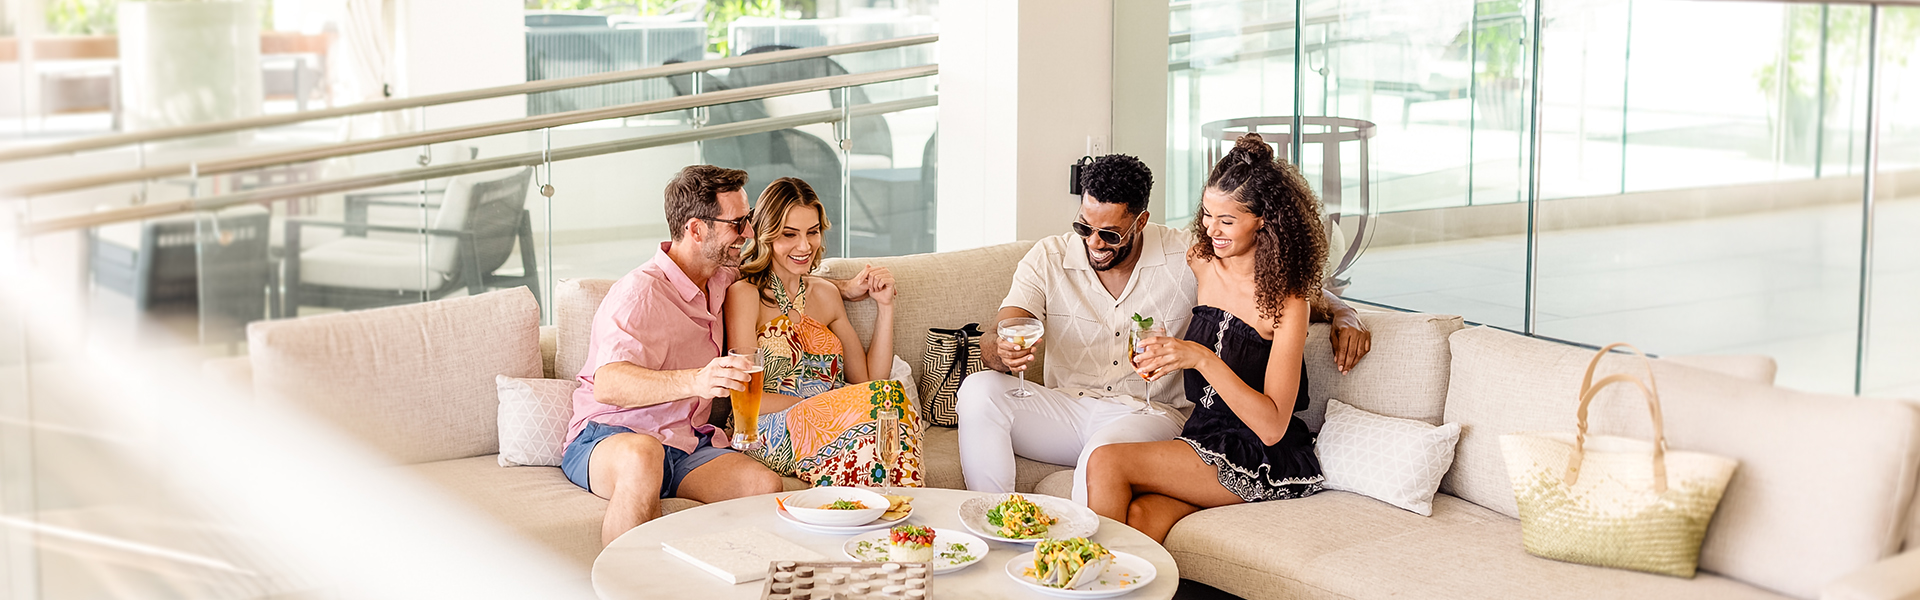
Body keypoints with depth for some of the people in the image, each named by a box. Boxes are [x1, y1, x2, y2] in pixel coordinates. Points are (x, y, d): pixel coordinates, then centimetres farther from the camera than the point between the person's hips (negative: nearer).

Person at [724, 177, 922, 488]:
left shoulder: (825, 294, 20)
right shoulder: (745, 294, -1)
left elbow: (868, 380, 16)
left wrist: (885, 307, 10)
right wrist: (819, 404, -13)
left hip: (831, 425, 6)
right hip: (771, 432, -6)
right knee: (890, 395, -30)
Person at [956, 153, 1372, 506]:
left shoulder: (1188, 260, -2)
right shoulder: (1048, 258, 2)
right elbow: (996, 346, -4)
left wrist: (1342, 315, -12)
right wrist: (1005, 354, -29)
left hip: (1149, 413, -3)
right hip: (1066, 407, 3)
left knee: (1105, 450, -39)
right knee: (979, 390, -25)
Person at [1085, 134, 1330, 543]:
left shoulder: (1287, 300, -13)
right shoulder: (1201, 265, 5)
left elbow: (1272, 426, -21)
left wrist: (1201, 358, -29)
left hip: (1267, 463, -5)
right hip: (1205, 438, 5)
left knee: (1106, 463, -23)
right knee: (1140, 518, -29)